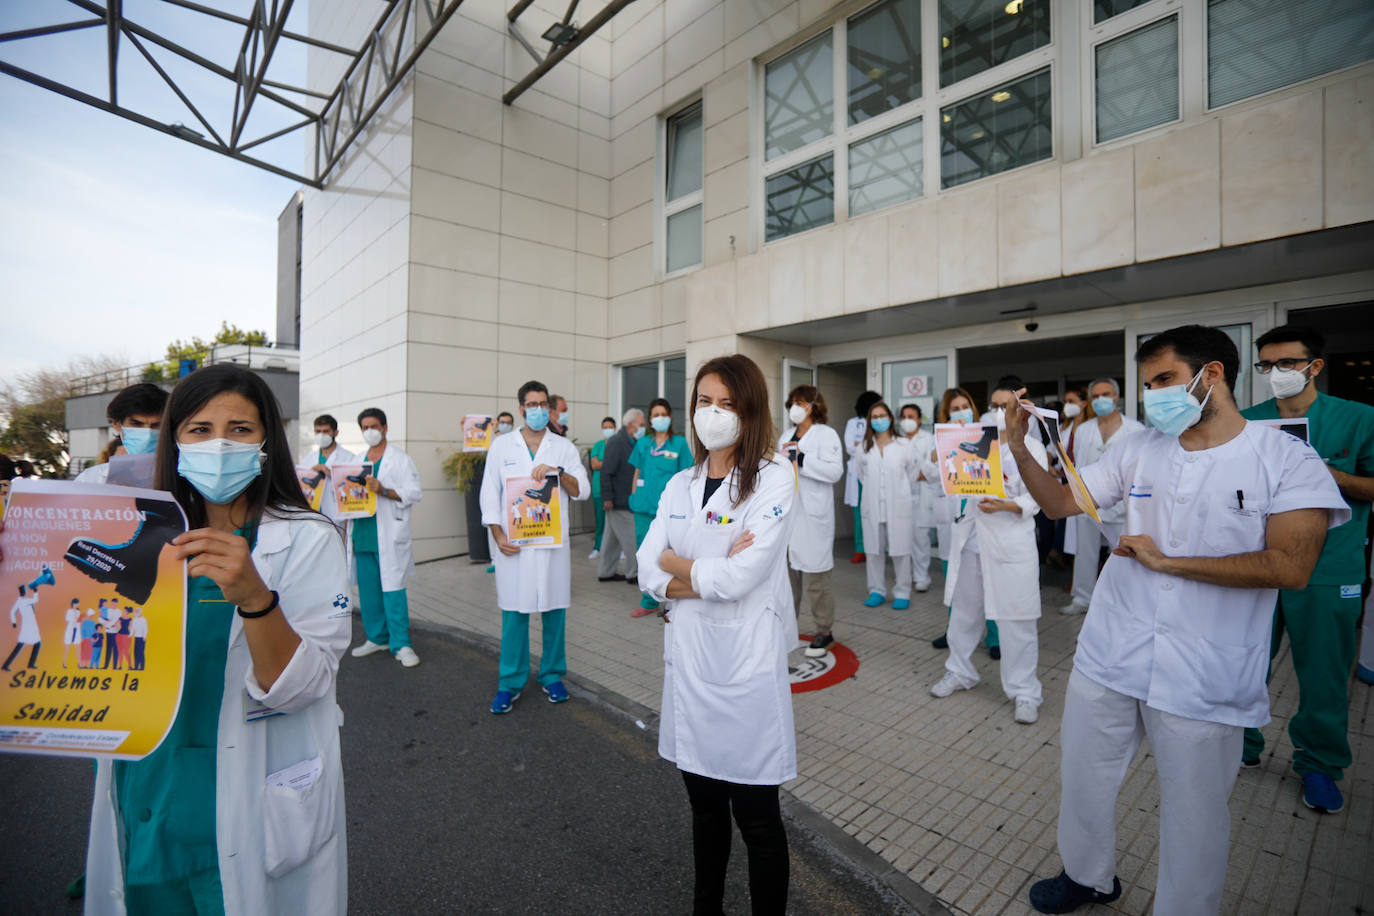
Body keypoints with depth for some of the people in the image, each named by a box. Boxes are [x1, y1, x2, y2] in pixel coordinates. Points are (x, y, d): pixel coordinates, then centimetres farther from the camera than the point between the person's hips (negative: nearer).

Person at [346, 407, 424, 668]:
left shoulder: (400, 459, 0)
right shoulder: (358, 460, 18)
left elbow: (414, 492, -9)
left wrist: (384, 490, -21)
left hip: (388, 536, -6)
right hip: (362, 533, 6)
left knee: (392, 589, -6)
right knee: (367, 589, 11)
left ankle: (401, 644, 1)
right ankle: (377, 638, 25)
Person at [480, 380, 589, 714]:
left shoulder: (564, 447, 7)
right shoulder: (502, 445, 7)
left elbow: (582, 491, 1)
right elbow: (490, 493, 5)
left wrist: (558, 472, -17)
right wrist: (499, 536, -5)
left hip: (553, 542, 1)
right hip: (513, 542, -1)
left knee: (554, 611, 7)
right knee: (514, 613, 4)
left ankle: (552, 675, 24)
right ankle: (510, 683, 19)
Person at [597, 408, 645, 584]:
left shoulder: (631, 443, 14)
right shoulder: (616, 442, -14)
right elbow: (606, 472, -18)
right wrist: (607, 498, -20)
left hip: (626, 500, 9)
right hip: (619, 502, -9)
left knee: (613, 537, 15)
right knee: (630, 537, -3)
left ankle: (605, 572, 24)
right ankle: (634, 573, 7)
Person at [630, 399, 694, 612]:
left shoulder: (679, 443, 3)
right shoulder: (642, 443, 11)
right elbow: (637, 473, 17)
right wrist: (633, 499, 11)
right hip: (644, 506, 4)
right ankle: (649, 601, 23)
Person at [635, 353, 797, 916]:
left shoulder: (773, 480, -10)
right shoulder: (680, 485, 6)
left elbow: (739, 577, -21)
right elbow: (648, 573, -2)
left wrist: (677, 564, -6)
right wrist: (711, 575, -16)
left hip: (745, 661, -5)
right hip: (688, 657, 5)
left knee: (756, 816, 12)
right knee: (704, 803, 22)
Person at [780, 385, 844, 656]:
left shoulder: (826, 434, -2)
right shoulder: (786, 436, 18)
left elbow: (835, 471, -16)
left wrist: (802, 459, -20)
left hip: (811, 517, -6)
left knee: (815, 578, -1)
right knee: (786, 572, 13)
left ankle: (824, 633, 13)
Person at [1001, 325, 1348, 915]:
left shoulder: (1286, 459, -7)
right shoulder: (1139, 450, 4)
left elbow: (1290, 566, -17)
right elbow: (1062, 503, 6)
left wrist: (1166, 561, -17)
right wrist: (1021, 452, -9)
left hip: (1204, 682, -4)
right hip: (1109, 660, 4)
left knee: (1193, 811, 14)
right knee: (1082, 779, 19)